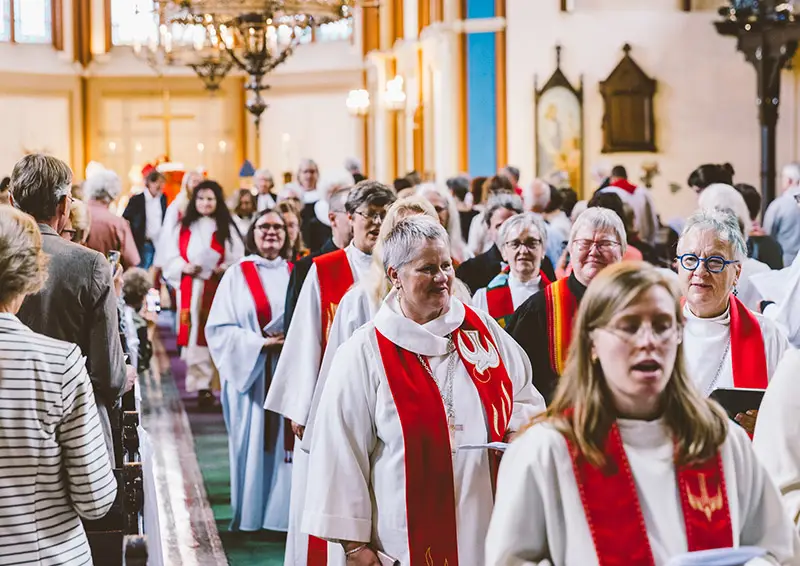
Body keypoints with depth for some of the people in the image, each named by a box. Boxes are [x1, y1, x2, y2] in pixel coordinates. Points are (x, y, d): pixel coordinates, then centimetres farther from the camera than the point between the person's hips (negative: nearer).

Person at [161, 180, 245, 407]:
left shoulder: (226, 228, 6)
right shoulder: (184, 227, 11)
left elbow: (237, 260, 0)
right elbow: (170, 257, 8)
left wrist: (223, 269, -19)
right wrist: (184, 267, -10)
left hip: (218, 289, -2)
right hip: (190, 290, 2)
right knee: (194, 336, -2)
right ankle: (201, 384, 5)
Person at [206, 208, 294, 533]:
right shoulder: (237, 274, 2)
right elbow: (219, 328, -4)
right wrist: (260, 343, -15)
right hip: (250, 371, -2)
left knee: (287, 441, 1)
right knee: (254, 443, 0)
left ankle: (285, 513, 8)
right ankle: (251, 517, 8)